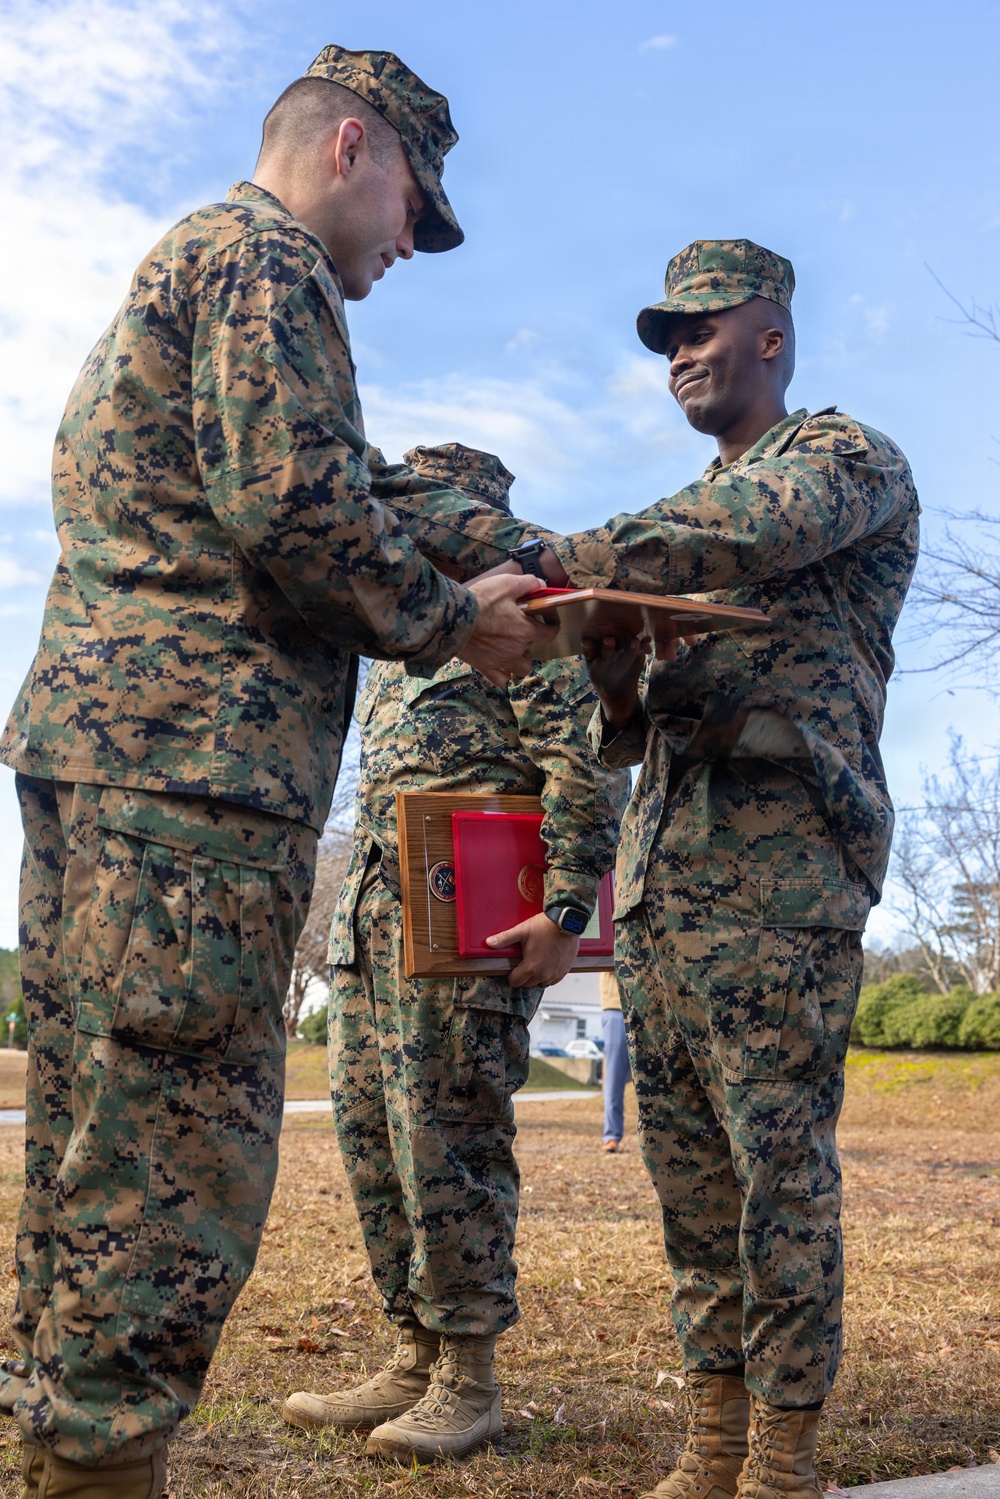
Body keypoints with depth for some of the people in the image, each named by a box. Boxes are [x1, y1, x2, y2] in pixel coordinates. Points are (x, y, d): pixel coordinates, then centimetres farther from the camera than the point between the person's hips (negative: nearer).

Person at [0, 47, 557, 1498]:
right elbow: (293, 500, -16)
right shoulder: (266, 254, -2)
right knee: (178, 1158, -9)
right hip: (189, 758, -10)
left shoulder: (189, 259, 31)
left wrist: (527, 556, 19)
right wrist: (450, 621, -2)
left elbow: (369, 494, 28)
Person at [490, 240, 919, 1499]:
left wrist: (550, 566, -23)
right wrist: (613, 672, -1)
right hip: (659, 863, 8)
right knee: (686, 1160, 7)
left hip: (778, 853, -7)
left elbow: (754, 531, -21)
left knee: (777, 1152, -6)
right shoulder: (693, 508, 26)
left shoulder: (845, 454, 5)